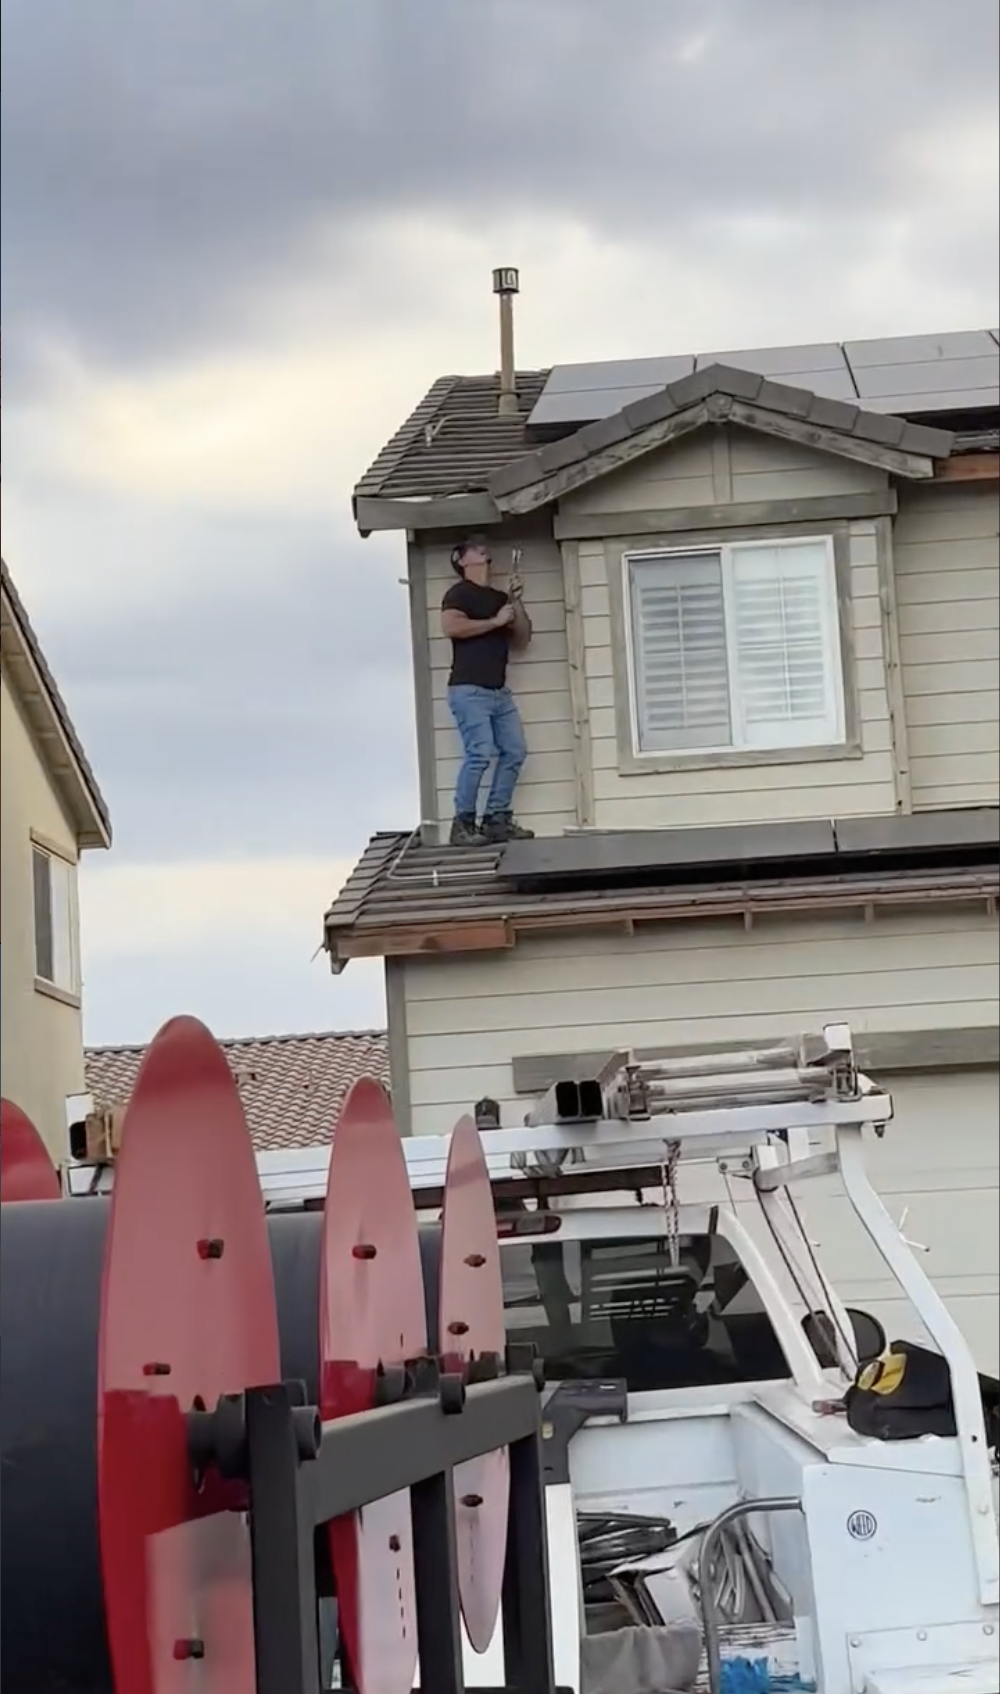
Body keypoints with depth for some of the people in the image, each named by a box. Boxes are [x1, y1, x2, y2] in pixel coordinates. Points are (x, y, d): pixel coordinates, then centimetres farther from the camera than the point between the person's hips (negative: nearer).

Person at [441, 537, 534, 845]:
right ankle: (463, 825, -11)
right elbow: (451, 626, -20)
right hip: (469, 690, -8)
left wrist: (517, 603, 5)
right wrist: (496, 621, -13)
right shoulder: (459, 593, -1)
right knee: (480, 754, -17)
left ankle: (497, 819, 9)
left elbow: (522, 640, 18)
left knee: (515, 751, 4)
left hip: (499, 691, 8)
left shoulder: (499, 598, 21)